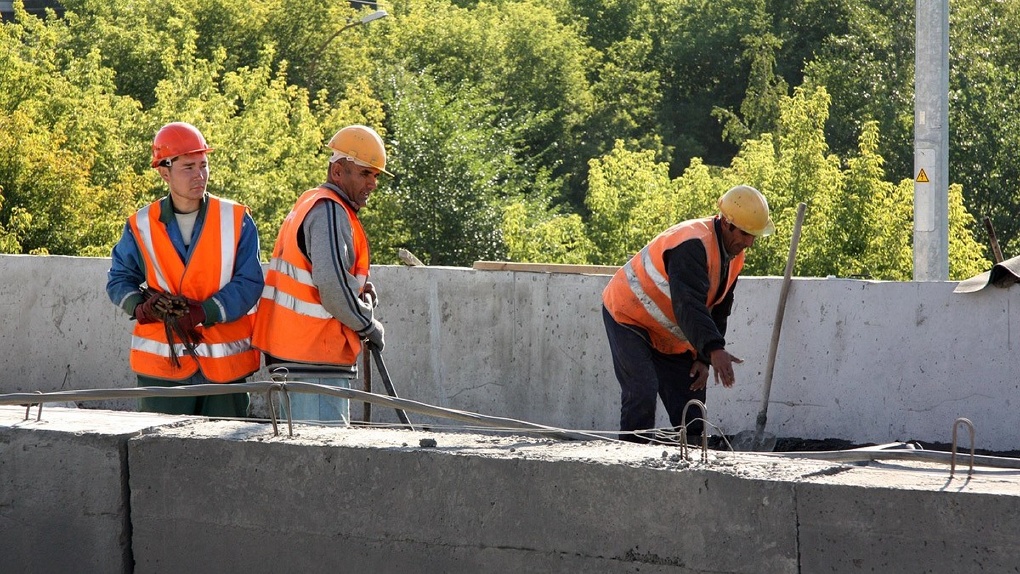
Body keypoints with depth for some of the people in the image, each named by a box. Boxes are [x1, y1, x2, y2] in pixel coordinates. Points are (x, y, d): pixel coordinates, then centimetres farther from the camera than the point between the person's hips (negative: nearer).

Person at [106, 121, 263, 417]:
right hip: (162, 363, 0)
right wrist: (140, 306, -9)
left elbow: (249, 282, -4)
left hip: (224, 365, 0)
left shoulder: (236, 221, 1)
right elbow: (120, 279, 13)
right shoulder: (141, 226, 5)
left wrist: (205, 312, -18)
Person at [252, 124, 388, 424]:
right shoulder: (330, 211, -13)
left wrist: (361, 292, 6)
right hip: (315, 360, -11)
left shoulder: (309, 203, 19)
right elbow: (332, 285, -23)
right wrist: (369, 325, -9)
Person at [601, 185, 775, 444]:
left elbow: (718, 311, 5)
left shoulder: (734, 256, -1)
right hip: (628, 316, -9)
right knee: (642, 392, -21)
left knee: (690, 395, 3)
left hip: (669, 336, 9)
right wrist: (713, 351, -53)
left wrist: (703, 358, -4)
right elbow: (689, 305, -43)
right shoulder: (692, 245, -31)